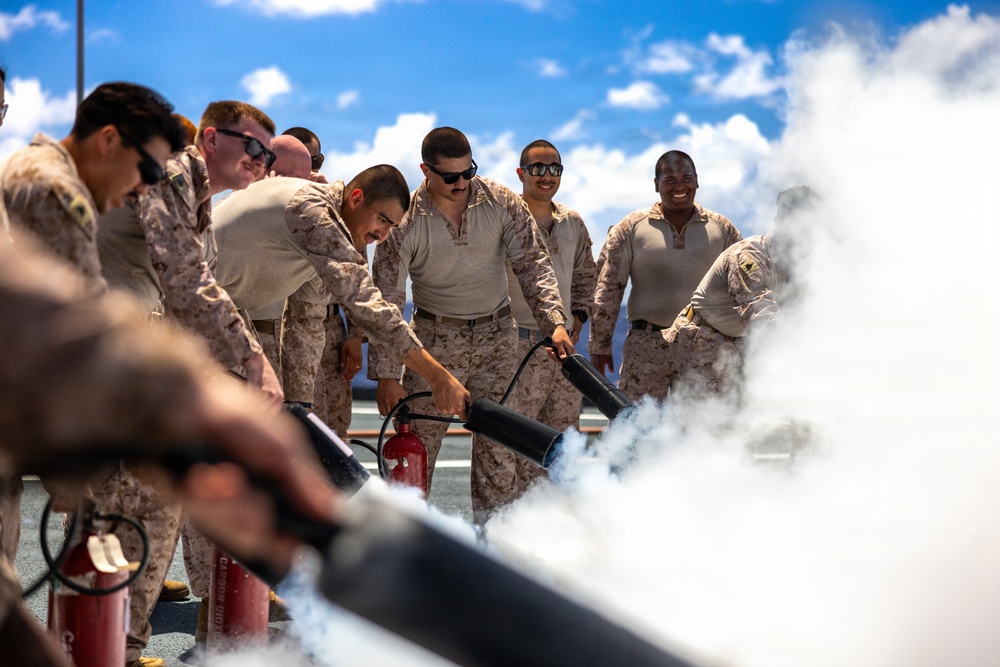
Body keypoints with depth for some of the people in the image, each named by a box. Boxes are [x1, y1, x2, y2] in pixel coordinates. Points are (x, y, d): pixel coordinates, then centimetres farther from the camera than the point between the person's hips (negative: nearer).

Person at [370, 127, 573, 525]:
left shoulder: (501, 203, -7)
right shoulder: (405, 220, -14)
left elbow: (532, 265, -4)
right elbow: (386, 299, -13)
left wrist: (555, 322, -19)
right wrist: (386, 375, -17)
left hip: (497, 333, 2)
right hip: (436, 337, -2)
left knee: (497, 440, 1)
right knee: (418, 440, -4)